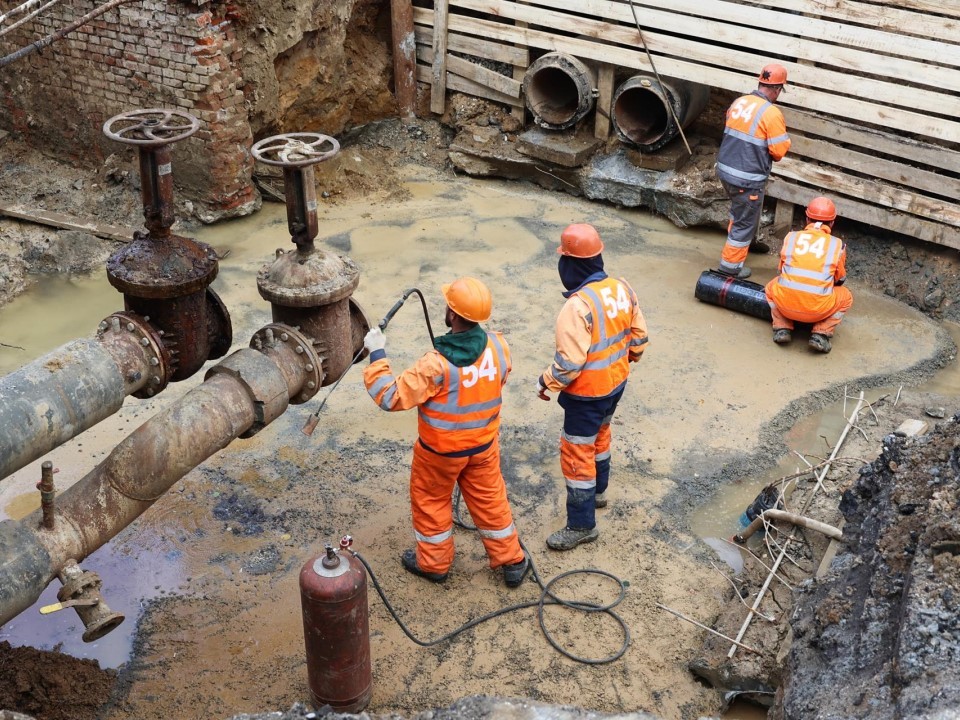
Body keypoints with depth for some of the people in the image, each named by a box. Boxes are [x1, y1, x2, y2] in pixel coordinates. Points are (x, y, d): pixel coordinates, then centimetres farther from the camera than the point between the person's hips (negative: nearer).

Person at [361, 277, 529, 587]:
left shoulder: (437, 364, -34)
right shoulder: (497, 345, -17)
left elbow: (390, 397, -27)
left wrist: (377, 354, -19)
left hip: (441, 450, -4)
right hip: (484, 444, 5)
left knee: (430, 501, 20)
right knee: (490, 499, 22)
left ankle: (434, 562, 37)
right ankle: (511, 561, 34)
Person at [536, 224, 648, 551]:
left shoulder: (577, 306, -31)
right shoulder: (623, 289, -7)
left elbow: (569, 363, -29)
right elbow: (639, 336, 4)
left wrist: (545, 382, -12)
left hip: (587, 393, -8)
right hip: (616, 383, 8)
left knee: (576, 454, 6)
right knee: (599, 438, 30)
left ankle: (582, 526, 17)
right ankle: (597, 492, 51)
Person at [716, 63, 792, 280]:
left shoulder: (739, 102, 3)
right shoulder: (771, 113, -18)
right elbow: (779, 151, -16)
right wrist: (785, 140, 6)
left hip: (725, 169, 8)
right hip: (748, 178, -8)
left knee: (741, 210, 30)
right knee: (745, 219, 8)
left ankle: (746, 241, 53)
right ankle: (730, 265, 16)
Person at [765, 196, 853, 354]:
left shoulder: (791, 237, 12)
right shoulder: (837, 245, 10)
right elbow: (840, 279, 23)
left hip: (785, 304, 1)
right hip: (818, 309, -1)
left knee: (771, 287, 34)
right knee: (846, 298, 28)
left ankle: (782, 329, 15)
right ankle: (821, 334, 9)